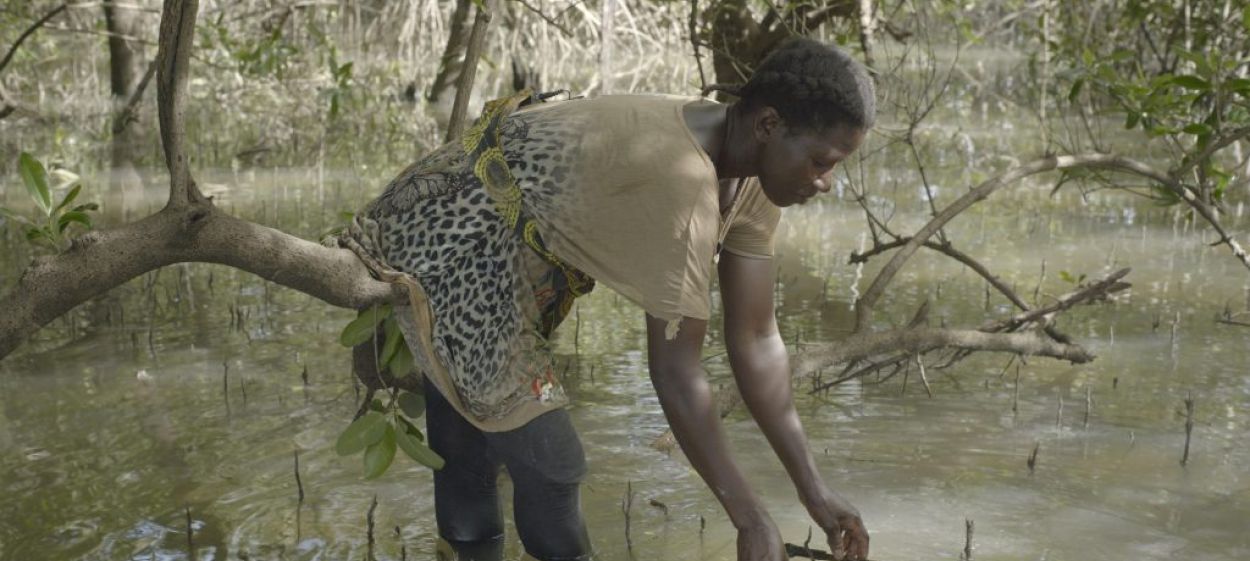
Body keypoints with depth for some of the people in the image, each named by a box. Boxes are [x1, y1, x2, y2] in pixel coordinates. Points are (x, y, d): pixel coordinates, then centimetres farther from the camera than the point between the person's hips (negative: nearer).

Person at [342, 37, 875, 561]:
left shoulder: (750, 172, -7)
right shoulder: (682, 182, -35)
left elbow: (755, 339, -5)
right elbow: (675, 372, -31)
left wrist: (812, 488, -6)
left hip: (493, 246, 9)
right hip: (452, 243, -9)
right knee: (548, 461, -4)